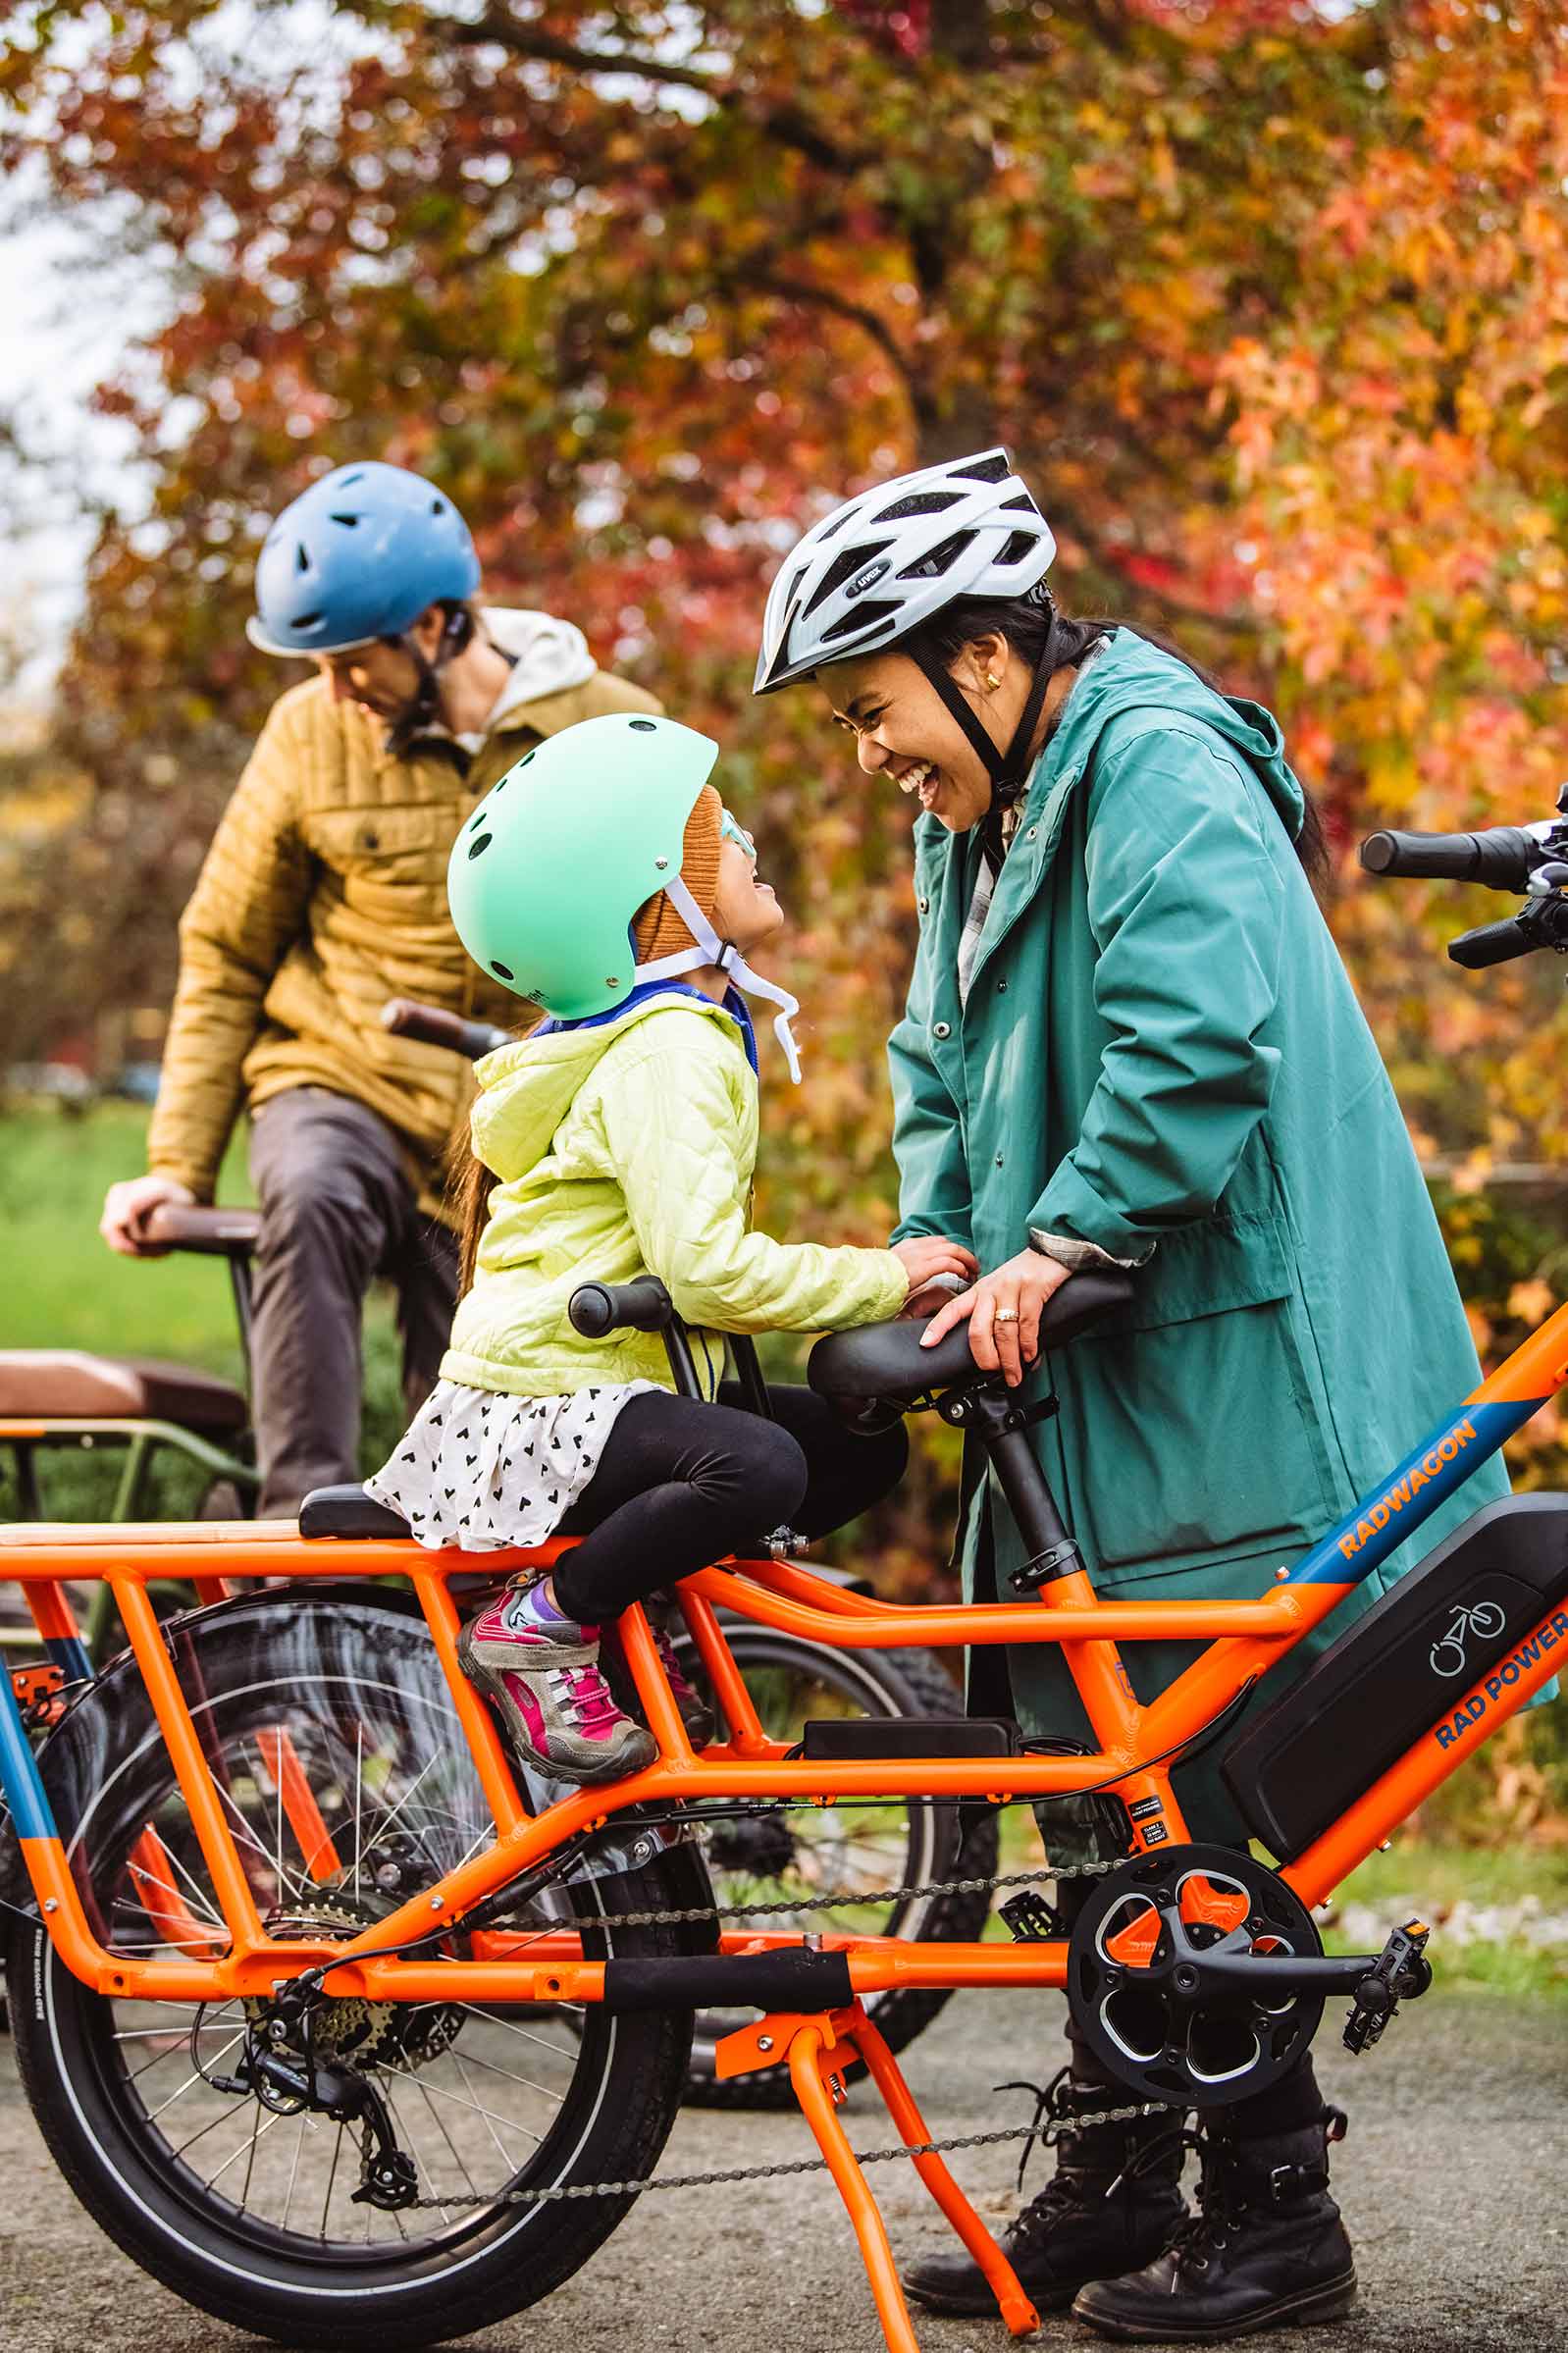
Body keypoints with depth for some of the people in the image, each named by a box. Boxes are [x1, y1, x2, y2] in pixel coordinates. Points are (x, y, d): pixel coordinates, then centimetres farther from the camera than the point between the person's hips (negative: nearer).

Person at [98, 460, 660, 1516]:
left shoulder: (614, 733, -3)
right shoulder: (312, 733, -2)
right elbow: (226, 960, 7)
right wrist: (178, 1163, -1)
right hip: (340, 1081, -1)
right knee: (313, 1199, -35)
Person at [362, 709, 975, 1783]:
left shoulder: (686, 1027, 16)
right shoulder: (669, 1051, -19)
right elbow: (707, 1270, -28)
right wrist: (880, 1278, -17)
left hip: (609, 1378, 10)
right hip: (540, 1409, -10)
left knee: (861, 1445, 5)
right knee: (757, 1468, -34)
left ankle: (637, 1613, 11)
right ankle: (541, 1625, -13)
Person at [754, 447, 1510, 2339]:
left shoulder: (1162, 770, -12)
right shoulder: (978, 817, 18)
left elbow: (1199, 1042, -23)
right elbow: (944, 1063, 22)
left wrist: (1057, 1243, -20)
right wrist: (943, 1254, 7)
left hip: (1217, 1381, -10)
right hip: (1076, 1378, 10)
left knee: (1203, 1790, -7)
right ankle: (1111, 2194, 20)